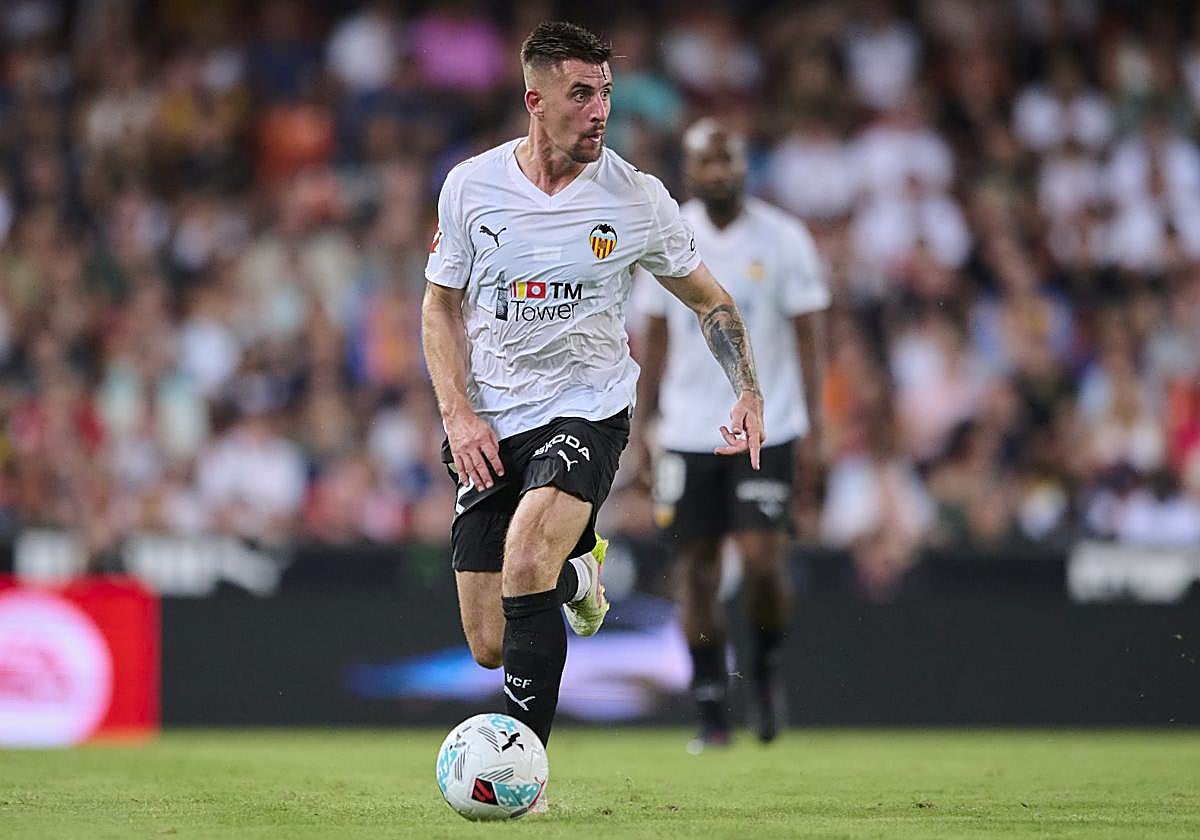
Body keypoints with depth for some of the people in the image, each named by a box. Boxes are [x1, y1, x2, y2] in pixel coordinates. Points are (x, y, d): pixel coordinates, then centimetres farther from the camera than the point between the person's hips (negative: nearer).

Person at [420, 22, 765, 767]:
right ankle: (578, 573, 39)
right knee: (490, 647, 2)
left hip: (588, 410, -3)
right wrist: (457, 414, -5)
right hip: (491, 427, 3)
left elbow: (708, 299, 9)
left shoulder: (638, 198, -5)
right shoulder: (471, 186, -3)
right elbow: (441, 306, 9)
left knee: (525, 558, -32)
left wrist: (750, 392, -5)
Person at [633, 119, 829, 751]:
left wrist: (812, 426, -7)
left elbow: (807, 336, -1)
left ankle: (764, 666, 14)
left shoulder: (782, 240, -4)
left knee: (762, 560, -15)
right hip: (688, 433, 2)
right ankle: (711, 714, 10)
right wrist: (641, 424, 6)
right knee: (697, 571, 1)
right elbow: (656, 339, 11)